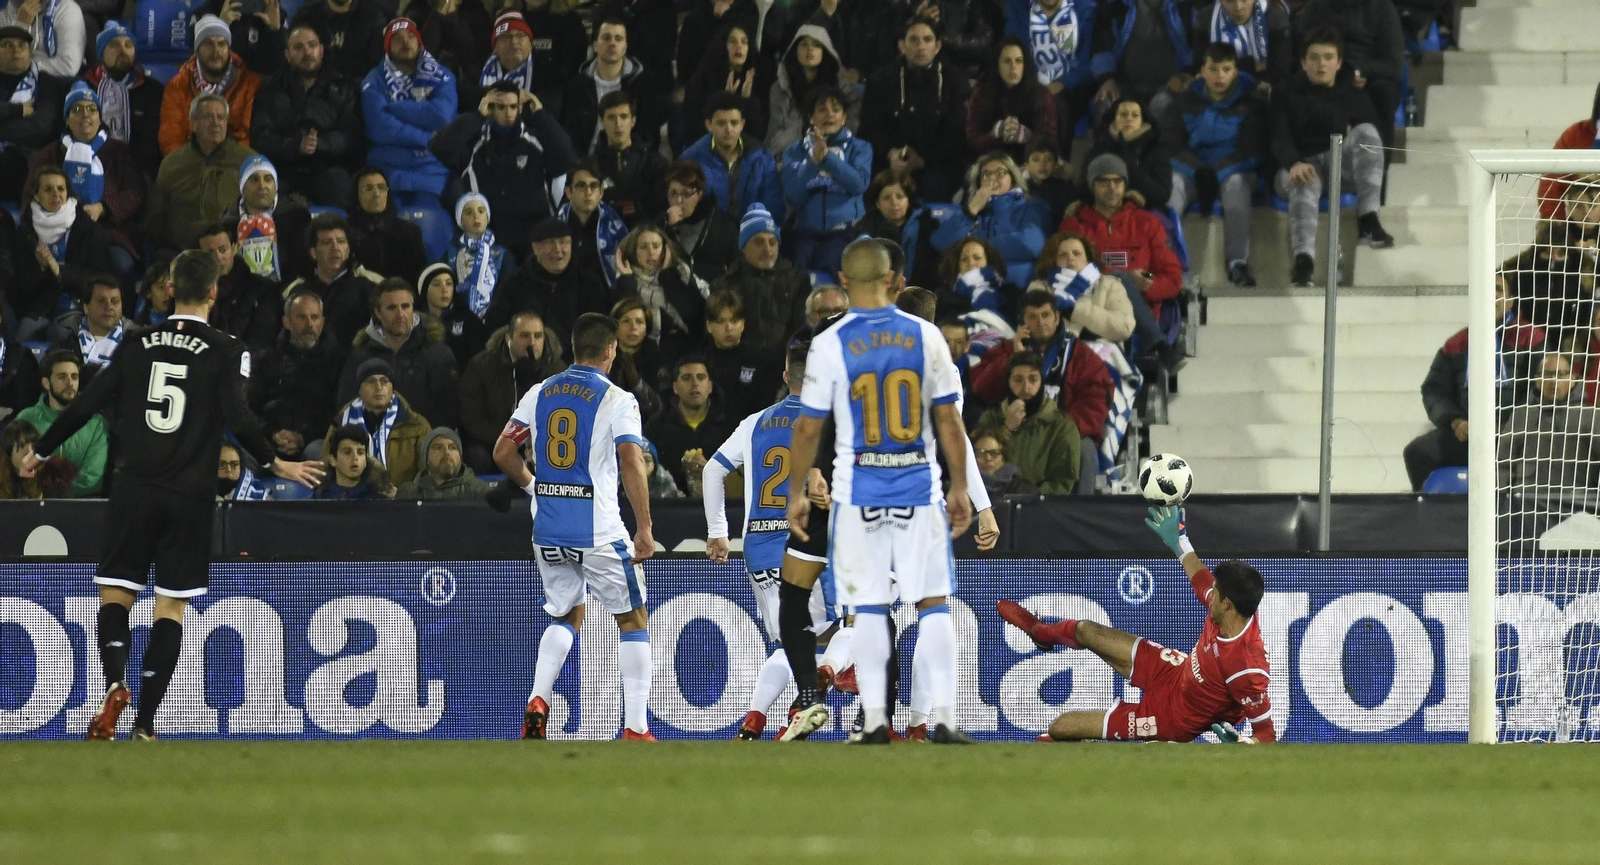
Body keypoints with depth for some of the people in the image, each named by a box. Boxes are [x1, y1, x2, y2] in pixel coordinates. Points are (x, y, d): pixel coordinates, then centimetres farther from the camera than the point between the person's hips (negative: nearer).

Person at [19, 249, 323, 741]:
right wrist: (274, 463, 0)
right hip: (189, 497, -1)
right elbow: (237, 418, -14)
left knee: (115, 597, 5)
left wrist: (41, 452, 18)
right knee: (171, 608, 3)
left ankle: (115, 683, -23)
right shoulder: (225, 351, -2)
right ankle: (145, 720, -3)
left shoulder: (140, 344, 6)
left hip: (134, 490, 1)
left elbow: (87, 404, 7)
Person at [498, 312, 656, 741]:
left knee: (566, 617, 22)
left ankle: (537, 700, 0)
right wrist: (644, 529, -13)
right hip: (599, 529, -5)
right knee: (633, 621, 8)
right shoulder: (616, 400, -7)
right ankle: (636, 727, 1)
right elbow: (632, 464, -16)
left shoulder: (539, 394, 7)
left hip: (548, 529, 5)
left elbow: (503, 453, 10)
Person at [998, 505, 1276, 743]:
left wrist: (1238, 743, -52)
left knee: (1058, 729, 1)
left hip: (1173, 718, -7)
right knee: (1086, 631, 22)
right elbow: (1202, 581, 5)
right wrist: (1179, 542, 13)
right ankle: (1044, 633, 62)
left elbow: (1266, 734, -33)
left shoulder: (1247, 670, -42)